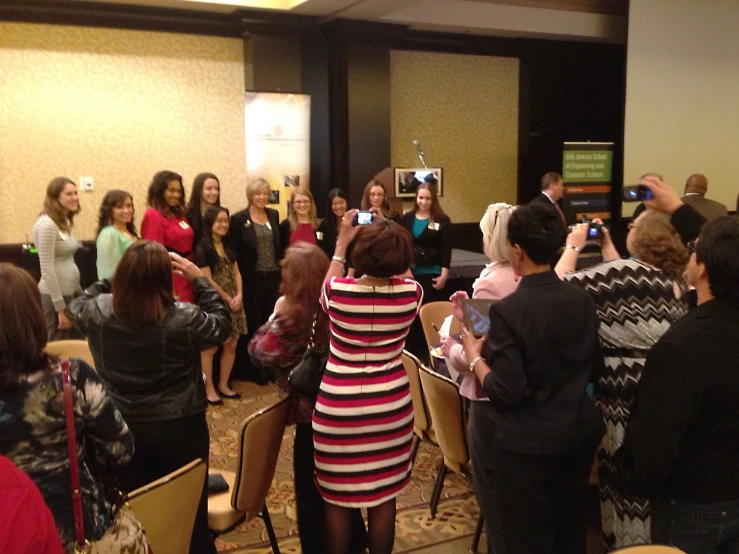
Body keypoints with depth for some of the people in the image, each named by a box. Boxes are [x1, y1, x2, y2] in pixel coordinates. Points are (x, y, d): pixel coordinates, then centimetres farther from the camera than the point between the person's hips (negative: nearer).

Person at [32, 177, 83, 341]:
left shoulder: (65, 222, 11)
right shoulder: (47, 224, -16)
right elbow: (47, 269, -19)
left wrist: (79, 292, 14)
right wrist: (60, 308, -20)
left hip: (71, 291, 9)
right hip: (55, 295, -9)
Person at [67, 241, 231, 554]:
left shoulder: (98, 311, -13)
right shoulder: (184, 318, -22)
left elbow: (76, 308, 11)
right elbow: (222, 325, -2)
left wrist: (113, 279, 6)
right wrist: (199, 278, -2)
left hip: (123, 428, 3)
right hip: (179, 426, -2)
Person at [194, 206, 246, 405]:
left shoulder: (228, 245, 14)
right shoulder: (202, 248, -8)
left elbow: (236, 273, 11)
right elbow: (207, 280, -12)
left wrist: (239, 296, -5)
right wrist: (228, 299, -10)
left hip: (234, 301, 7)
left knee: (231, 344, 8)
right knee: (210, 346, -2)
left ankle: (223, 385, 20)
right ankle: (209, 388, 9)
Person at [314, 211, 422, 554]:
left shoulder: (336, 291, -14)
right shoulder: (412, 293, -10)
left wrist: (341, 242, 17)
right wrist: (391, 243, 15)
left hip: (338, 407, -2)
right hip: (390, 405, 2)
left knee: (337, 498, 13)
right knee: (384, 495, 16)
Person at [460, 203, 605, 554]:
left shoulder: (508, 310, -22)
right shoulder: (582, 300, -4)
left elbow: (505, 394, -22)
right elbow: (595, 370, 7)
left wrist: (475, 357, -8)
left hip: (528, 446, -6)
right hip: (579, 435, 6)